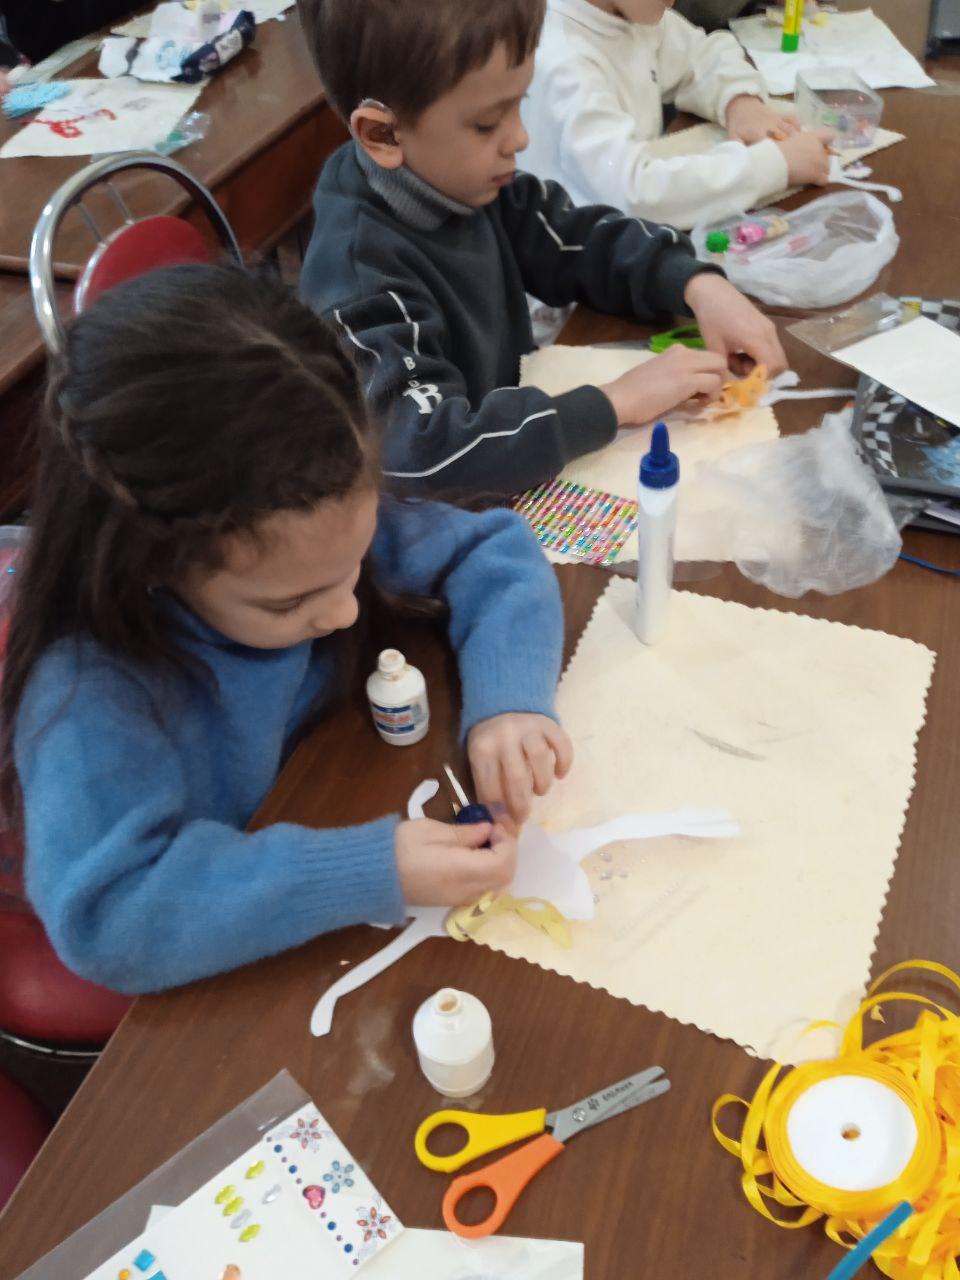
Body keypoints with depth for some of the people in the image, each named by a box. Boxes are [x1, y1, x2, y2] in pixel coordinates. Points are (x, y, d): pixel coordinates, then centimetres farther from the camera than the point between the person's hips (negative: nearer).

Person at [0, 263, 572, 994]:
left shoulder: (326, 525, -19)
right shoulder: (96, 691, -32)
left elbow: (495, 553, -10)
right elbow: (105, 916, -37)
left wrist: (508, 701, -27)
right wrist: (373, 873, -40)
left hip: (366, 817, 5)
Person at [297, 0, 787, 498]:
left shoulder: (463, 183, -4)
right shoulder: (358, 274, -27)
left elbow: (586, 242, 9)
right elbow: (426, 454, -37)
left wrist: (698, 285, -9)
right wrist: (617, 403, -30)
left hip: (515, 482, 7)